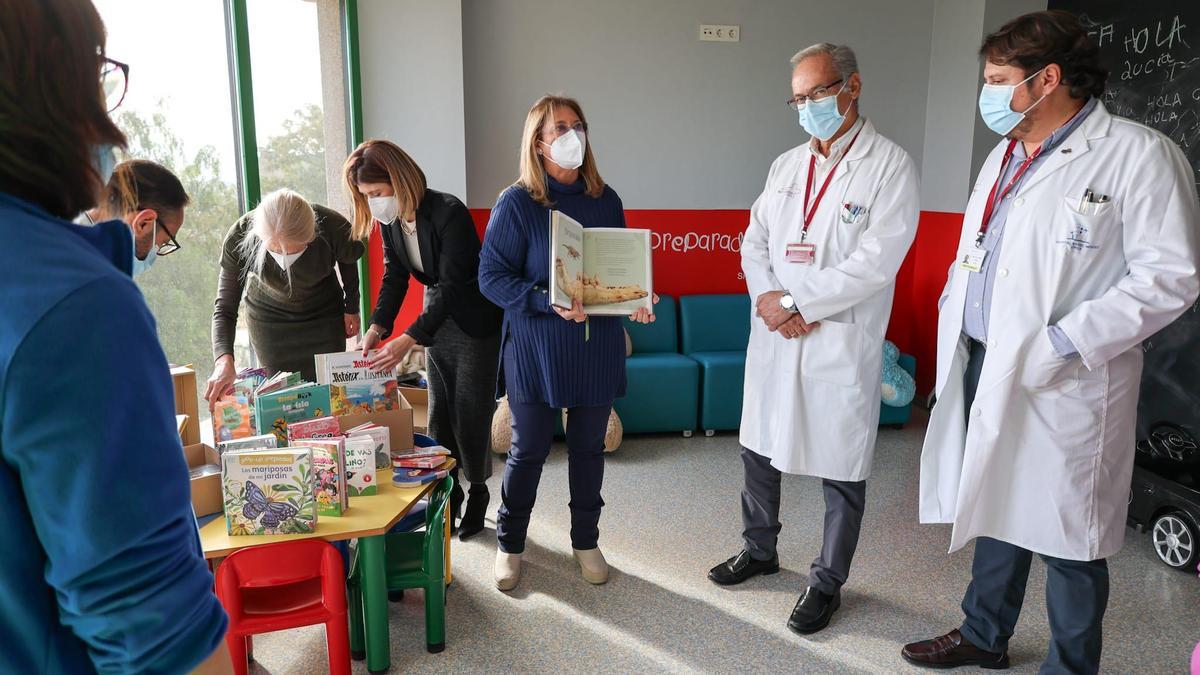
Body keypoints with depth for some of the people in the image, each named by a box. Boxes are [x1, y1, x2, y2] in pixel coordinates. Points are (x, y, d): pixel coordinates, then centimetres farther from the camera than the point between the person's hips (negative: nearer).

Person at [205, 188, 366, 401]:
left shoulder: (332, 228, -30)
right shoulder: (240, 238, -29)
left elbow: (349, 259, -5)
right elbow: (225, 309, -23)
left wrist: (351, 308, 6)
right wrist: (224, 359, -40)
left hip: (324, 316, 0)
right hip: (268, 318, 0)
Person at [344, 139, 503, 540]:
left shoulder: (449, 214, -28)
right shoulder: (390, 220, -6)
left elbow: (453, 285, -29)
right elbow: (394, 276, -1)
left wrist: (408, 340, -35)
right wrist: (377, 327, -17)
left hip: (474, 322, -7)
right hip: (437, 320, 7)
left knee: (471, 414, 0)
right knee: (439, 415, 9)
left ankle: (478, 493, 19)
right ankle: (447, 496, 21)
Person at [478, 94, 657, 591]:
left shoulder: (605, 200, 6)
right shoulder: (516, 203, -7)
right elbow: (492, 276, -11)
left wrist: (637, 301, -6)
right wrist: (548, 302, -24)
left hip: (597, 347, 4)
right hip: (536, 348, -4)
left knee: (589, 448, 14)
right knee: (528, 451, 7)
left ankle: (586, 542, 32)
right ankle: (509, 545, 28)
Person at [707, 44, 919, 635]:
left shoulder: (890, 165, -7)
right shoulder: (786, 164, 11)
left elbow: (875, 261, -17)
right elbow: (755, 241, 10)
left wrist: (797, 304, -16)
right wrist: (766, 295, -10)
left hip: (840, 343, -6)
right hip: (772, 337, 6)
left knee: (841, 470, 6)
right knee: (758, 449, 18)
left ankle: (826, 583, 25)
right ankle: (759, 550, 39)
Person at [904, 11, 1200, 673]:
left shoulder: (1137, 154, -10)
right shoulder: (1005, 154, 14)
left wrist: (1066, 342, -21)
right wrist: (953, 309, 8)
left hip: (1060, 386, -7)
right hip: (984, 369, 7)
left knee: (1065, 535, 5)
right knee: (996, 508, 20)